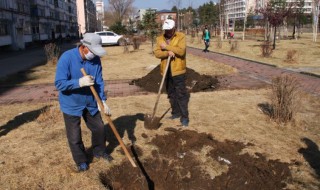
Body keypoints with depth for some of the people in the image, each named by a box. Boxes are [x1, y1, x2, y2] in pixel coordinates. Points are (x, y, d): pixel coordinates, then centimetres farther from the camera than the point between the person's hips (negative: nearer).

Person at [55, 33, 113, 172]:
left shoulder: (95, 59, -10)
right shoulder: (66, 58, -24)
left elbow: (99, 81, -5)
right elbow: (59, 84, -24)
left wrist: (103, 100, -14)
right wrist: (79, 82, -37)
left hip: (90, 102, 4)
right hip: (71, 104, -4)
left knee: (99, 128, 16)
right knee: (74, 137, 6)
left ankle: (99, 151, 41)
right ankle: (81, 161, 28)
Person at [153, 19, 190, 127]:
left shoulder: (181, 36, -5)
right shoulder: (160, 39, 7)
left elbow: (181, 51, -20)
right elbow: (157, 53, -4)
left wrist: (167, 47, -18)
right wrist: (167, 53, -21)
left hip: (178, 70, -5)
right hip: (166, 71, 5)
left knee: (181, 94, -3)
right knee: (171, 94, 15)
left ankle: (184, 117, 3)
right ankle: (176, 112, 29)